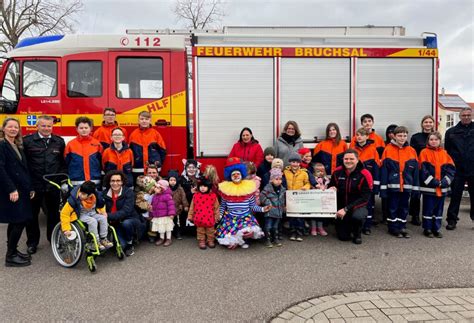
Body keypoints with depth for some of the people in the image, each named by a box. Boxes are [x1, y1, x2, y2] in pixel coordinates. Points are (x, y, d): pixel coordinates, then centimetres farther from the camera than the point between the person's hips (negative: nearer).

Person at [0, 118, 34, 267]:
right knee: (19, 221, -8)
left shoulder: (18, 146, 17)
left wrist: (30, 187, 12)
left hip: (21, 190, 8)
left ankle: (13, 251, 24)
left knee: (16, 222, 13)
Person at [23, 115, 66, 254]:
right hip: (34, 185, -2)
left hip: (53, 185, 2)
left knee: (54, 213, 13)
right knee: (32, 214, 9)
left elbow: (63, 161, 12)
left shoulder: (59, 141, 6)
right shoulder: (27, 141, -3)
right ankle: (32, 242, 23)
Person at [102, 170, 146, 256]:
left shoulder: (128, 192, -13)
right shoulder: (104, 193, -2)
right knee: (121, 245, -25)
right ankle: (124, 245, 13)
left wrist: (109, 216, -33)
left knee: (126, 223, -36)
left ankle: (130, 244, -7)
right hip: (116, 224, 1)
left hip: (130, 220, -1)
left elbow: (126, 211, -23)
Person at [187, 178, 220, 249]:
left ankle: (210, 241, 32)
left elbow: (216, 207, 1)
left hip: (209, 219, 0)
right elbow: (192, 207, 5)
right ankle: (201, 241, 27)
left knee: (210, 231, 15)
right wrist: (190, 215, 6)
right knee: (200, 231, 12)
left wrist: (217, 217, 3)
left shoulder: (213, 196, -6)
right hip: (199, 218, 0)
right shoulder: (196, 195, -2)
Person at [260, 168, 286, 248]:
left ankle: (275, 239, 27)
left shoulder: (282, 189, 7)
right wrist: (268, 203, -15)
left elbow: (284, 198, 19)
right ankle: (268, 240, 9)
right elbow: (262, 197, -16)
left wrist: (284, 206, 11)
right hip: (270, 211, -5)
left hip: (279, 211, 5)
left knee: (276, 226, 16)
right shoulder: (267, 188, -13)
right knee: (268, 226, -1)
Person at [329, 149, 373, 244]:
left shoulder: (364, 175, -16)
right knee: (343, 236, -2)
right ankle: (350, 228, 35)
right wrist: (331, 189, -17)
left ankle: (357, 233, -2)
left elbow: (364, 198, -19)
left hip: (357, 206, -3)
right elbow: (331, 188, 10)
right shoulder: (337, 172, -5)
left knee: (358, 216, -37)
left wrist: (346, 209, -25)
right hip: (341, 206, 3)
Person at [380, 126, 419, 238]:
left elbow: (415, 170, 7)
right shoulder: (388, 150, -5)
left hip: (406, 186, 3)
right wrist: (383, 187, -9)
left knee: (404, 207, 12)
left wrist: (416, 187, 5)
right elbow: (383, 169, -6)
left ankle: (402, 227, 24)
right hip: (393, 185, -3)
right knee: (393, 207, 6)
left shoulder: (412, 151, 5)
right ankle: (393, 227, 17)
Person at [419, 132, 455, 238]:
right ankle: (427, 229, 14)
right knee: (428, 208, 3)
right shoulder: (424, 152, -4)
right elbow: (423, 170, -11)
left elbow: (451, 169, 3)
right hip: (429, 187, -4)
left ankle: (436, 228, 22)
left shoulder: (444, 153, 9)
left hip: (442, 188, 4)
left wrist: (444, 182, -10)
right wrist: (433, 182, -16)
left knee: (439, 208, 12)